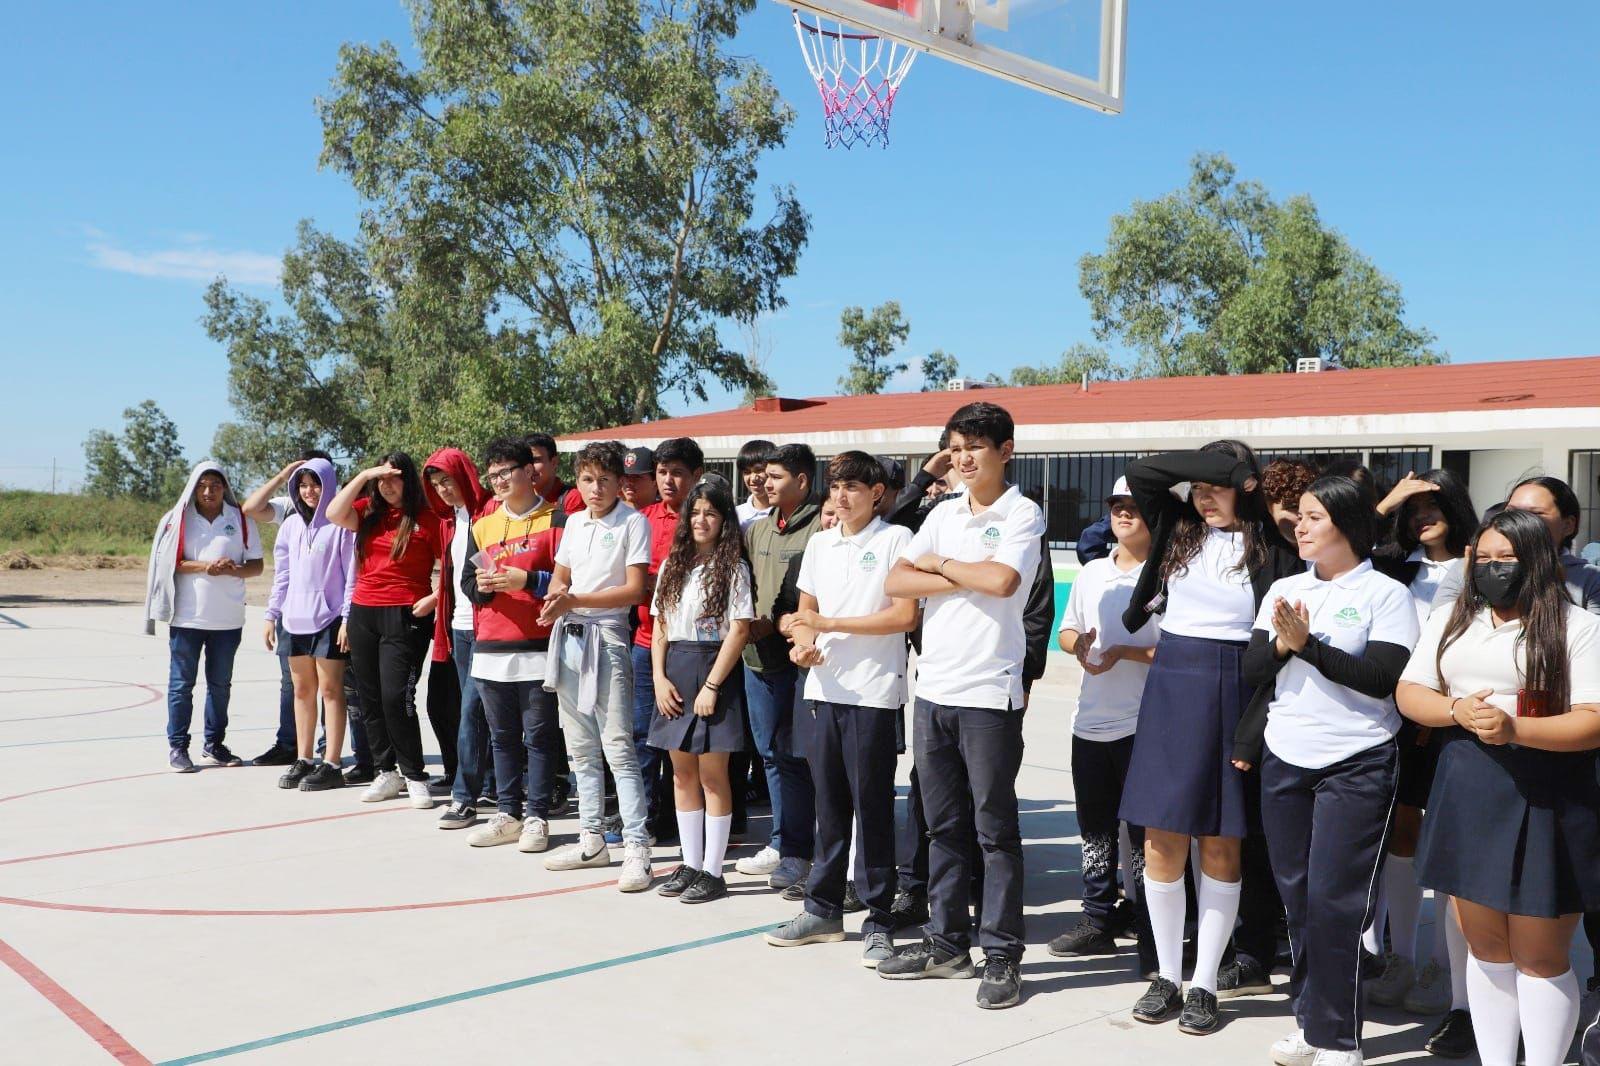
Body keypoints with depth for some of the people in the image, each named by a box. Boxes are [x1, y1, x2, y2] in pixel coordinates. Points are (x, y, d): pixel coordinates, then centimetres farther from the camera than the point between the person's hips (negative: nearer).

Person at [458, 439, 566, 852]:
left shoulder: (556, 520, -3)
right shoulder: (483, 525, 16)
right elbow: (467, 582, 16)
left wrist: (527, 580, -18)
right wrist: (482, 585, -5)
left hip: (538, 648, -6)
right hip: (490, 648, 6)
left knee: (539, 736, 0)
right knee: (502, 737, 13)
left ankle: (536, 817, 9)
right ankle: (508, 814, 23)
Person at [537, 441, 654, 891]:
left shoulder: (633, 523, -7)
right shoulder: (574, 522, 13)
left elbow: (634, 589, -13)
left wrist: (575, 600, -16)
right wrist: (554, 597, -3)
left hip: (607, 635, -7)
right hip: (569, 636, 7)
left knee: (618, 746, -9)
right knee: (581, 748, 13)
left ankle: (636, 848, -6)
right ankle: (592, 840, 23)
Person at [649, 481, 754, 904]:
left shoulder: (732, 568, -4)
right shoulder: (672, 566, 12)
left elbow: (739, 630, -11)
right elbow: (659, 626, 12)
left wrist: (711, 686, -15)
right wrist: (659, 678, 0)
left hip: (713, 670, -6)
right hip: (674, 671, 6)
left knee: (712, 774, -2)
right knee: (682, 773, 10)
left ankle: (712, 872, 6)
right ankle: (690, 865, 19)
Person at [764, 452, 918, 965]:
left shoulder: (896, 539, -6)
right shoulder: (819, 543, 13)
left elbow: (905, 615, -13)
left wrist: (829, 623, -14)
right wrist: (803, 642, -4)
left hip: (873, 691, -5)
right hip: (824, 687, 5)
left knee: (871, 804, 0)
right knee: (829, 802, 12)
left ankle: (878, 921, 11)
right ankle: (823, 908, 23)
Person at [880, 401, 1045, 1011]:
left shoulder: (1022, 514, -4)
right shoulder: (944, 514, 12)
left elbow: (1002, 579, -22)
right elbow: (896, 582, 2)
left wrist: (938, 564, -7)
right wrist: (965, 578, -10)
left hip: (988, 693, -6)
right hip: (933, 687, 6)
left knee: (995, 828, 2)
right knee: (943, 825, 13)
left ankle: (1001, 954, 11)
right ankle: (946, 942, 24)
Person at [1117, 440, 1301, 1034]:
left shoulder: (1273, 549, -2)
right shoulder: (1178, 529, 9)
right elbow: (1140, 473, -2)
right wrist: (1212, 466, -6)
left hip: (1234, 695, -3)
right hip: (1170, 688, 3)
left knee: (1220, 845, 4)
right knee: (1162, 839, 3)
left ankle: (1204, 984, 15)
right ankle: (1166, 977, 16)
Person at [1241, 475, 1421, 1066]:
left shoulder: (1386, 594, -5)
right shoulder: (1284, 589, 10)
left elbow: (1380, 677, -15)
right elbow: (1252, 668, 3)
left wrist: (1308, 643, -17)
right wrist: (1282, 643, -15)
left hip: (1356, 766, -5)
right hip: (1284, 759, 5)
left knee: (1333, 899, -5)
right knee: (1295, 895, 9)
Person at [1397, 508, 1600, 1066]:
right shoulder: (1450, 621, 12)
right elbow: (1409, 692, 9)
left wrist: (1516, 729, -25)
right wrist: (1457, 710, -11)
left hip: (1545, 802, -4)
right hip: (1467, 796, 5)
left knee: (1540, 956, 3)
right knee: (1486, 948, 14)